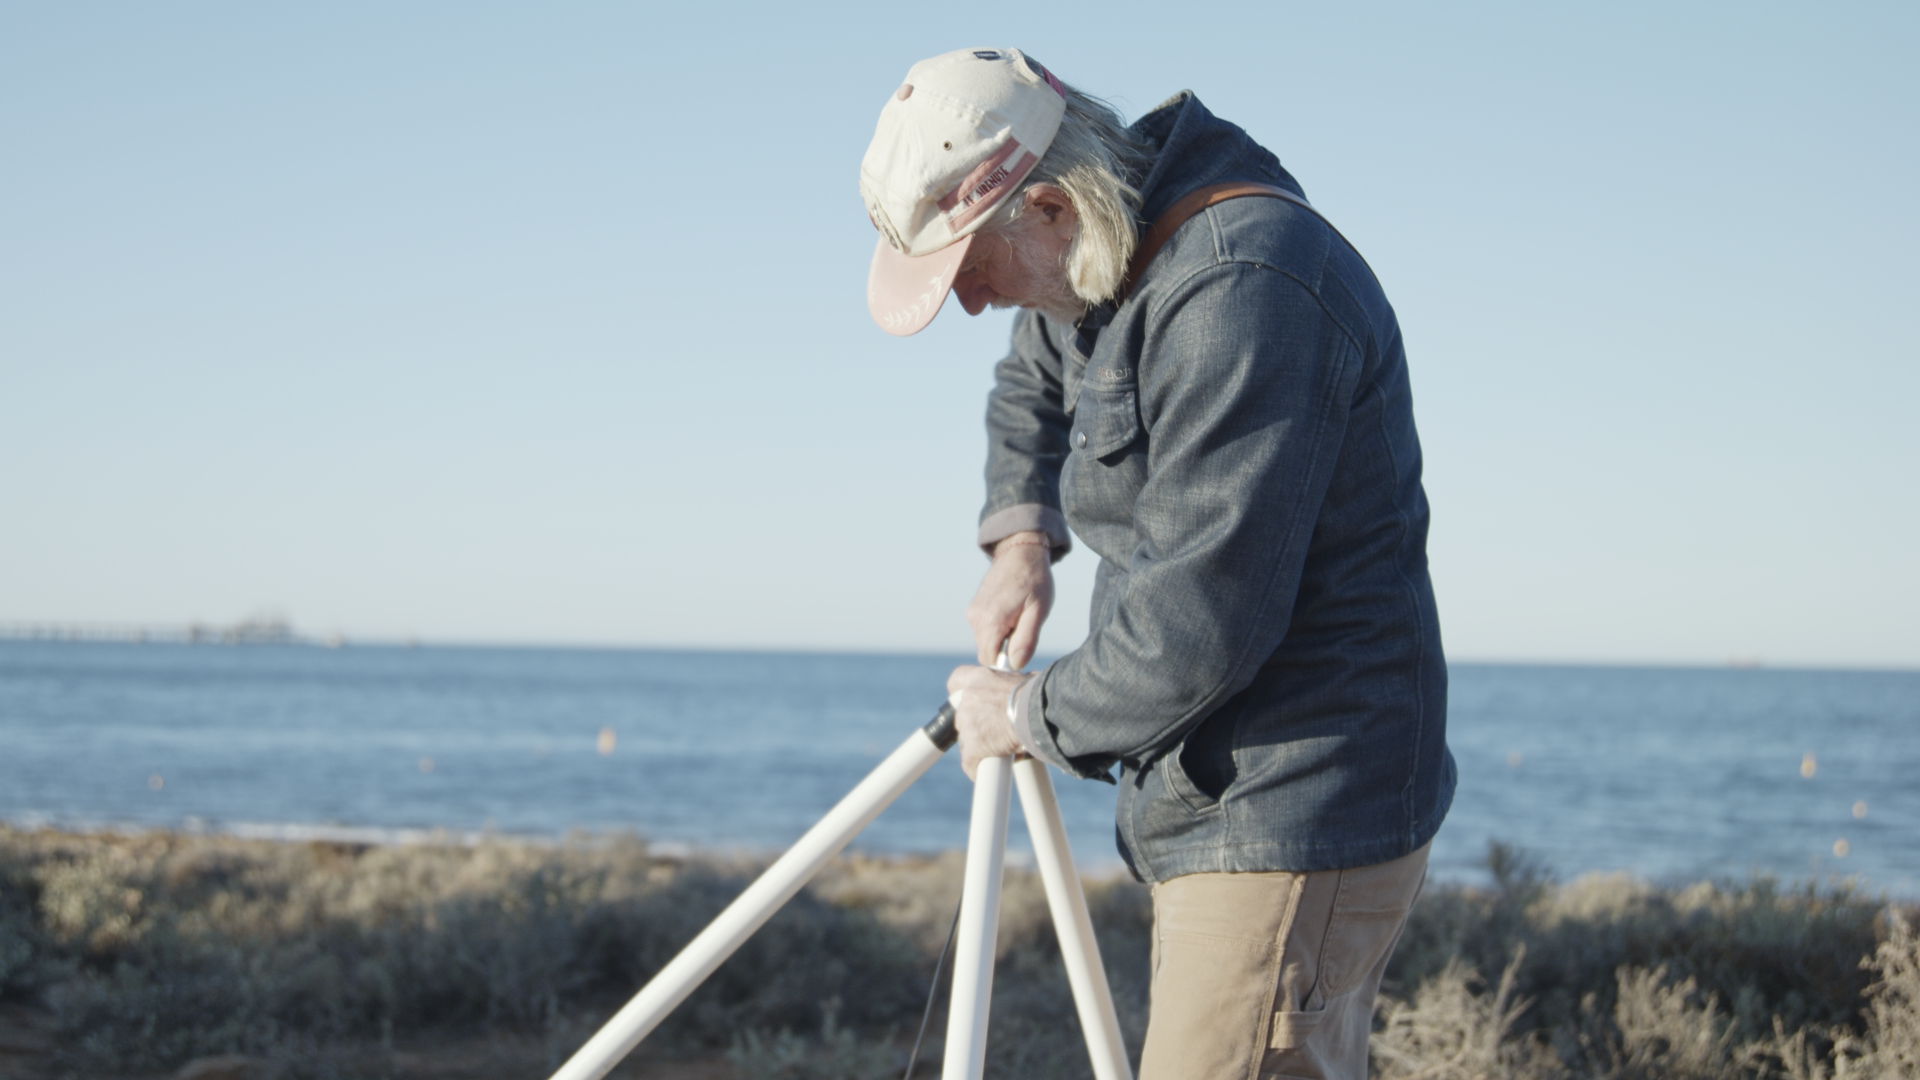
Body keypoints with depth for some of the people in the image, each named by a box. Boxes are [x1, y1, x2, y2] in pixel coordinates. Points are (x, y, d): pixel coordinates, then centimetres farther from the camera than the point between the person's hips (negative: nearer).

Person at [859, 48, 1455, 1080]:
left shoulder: (1242, 295, -24)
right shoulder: (1113, 269, 8)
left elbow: (1201, 622, -26)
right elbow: (1032, 384, 32)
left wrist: (1028, 713, -9)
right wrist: (1022, 539, 14)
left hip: (1289, 830, -10)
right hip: (1222, 813, 10)